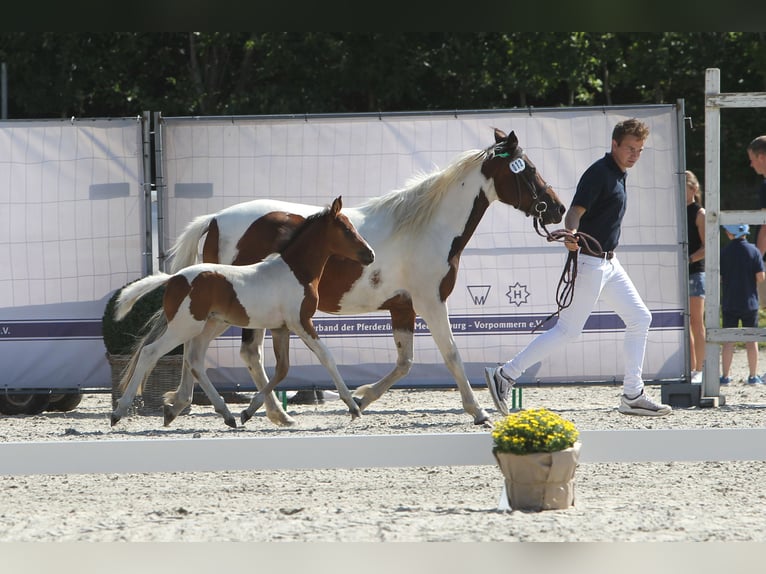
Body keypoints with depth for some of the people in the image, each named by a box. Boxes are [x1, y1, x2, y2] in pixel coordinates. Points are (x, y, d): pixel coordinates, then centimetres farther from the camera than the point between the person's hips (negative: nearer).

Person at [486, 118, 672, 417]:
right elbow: (575, 211, -27)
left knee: (640, 318, 9)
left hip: (608, 263, 10)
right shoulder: (599, 173, -16)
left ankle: (633, 395, 12)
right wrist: (571, 234, -48)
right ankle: (504, 375, -7)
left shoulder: (618, 174, 13)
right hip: (590, 262, -10)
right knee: (567, 329, -10)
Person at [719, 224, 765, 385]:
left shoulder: (724, 253, -7)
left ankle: (725, 376, 6)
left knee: (728, 341, 6)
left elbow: (717, 278, -7)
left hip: (729, 303, 0)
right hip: (749, 303, 0)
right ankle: (753, 376, 10)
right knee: (751, 339, 7)